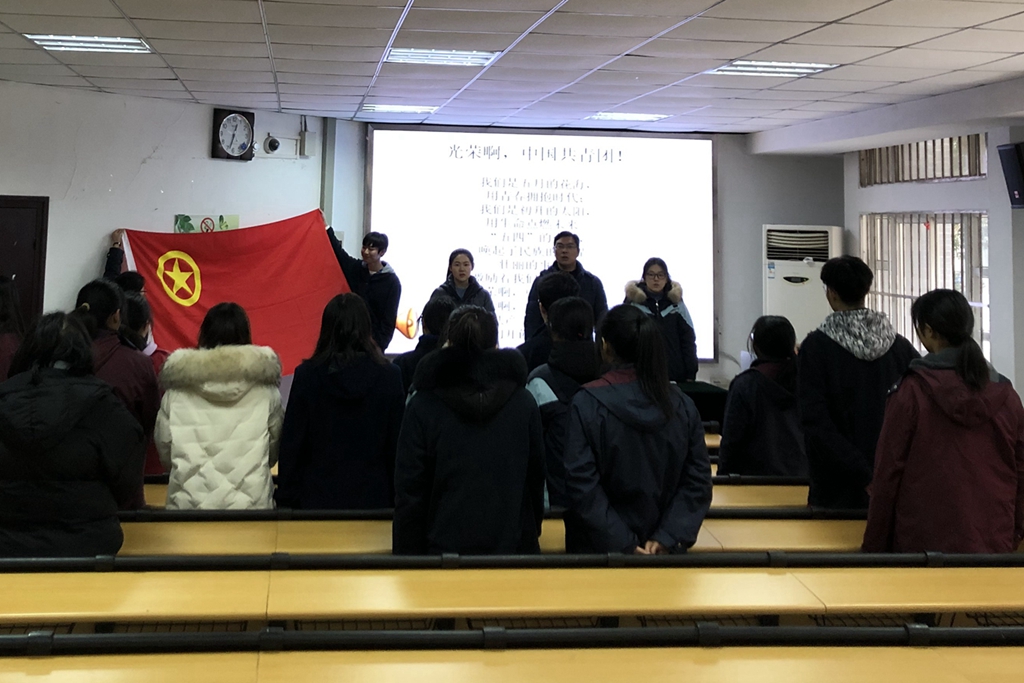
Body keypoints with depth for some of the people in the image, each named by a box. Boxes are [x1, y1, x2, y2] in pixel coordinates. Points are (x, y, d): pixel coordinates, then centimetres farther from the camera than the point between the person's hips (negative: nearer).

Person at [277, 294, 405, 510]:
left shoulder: (307, 375, -3)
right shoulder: (389, 376, -3)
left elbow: (291, 444, -1)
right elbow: (397, 444, 1)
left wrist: (286, 500, 6)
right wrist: (396, 500, 8)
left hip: (318, 497, 0)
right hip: (373, 498, 0)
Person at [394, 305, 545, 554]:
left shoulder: (422, 406, -5)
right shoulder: (524, 404, 1)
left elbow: (409, 495, -4)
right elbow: (536, 480, 8)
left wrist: (408, 553, 3)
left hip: (445, 546, -2)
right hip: (513, 544, 2)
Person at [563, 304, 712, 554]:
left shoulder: (587, 404, -13)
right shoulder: (682, 405, -2)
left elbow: (581, 485, -18)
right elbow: (697, 482, -5)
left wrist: (622, 544, -16)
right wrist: (666, 538, -9)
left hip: (598, 551, -3)